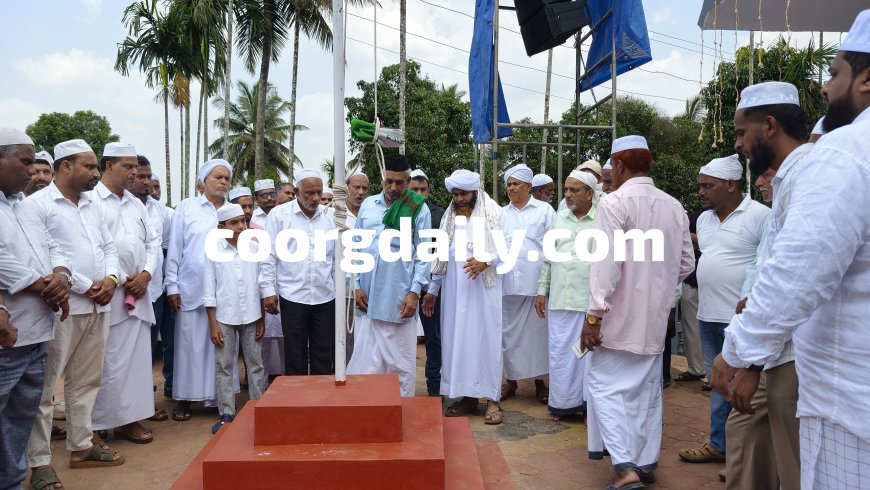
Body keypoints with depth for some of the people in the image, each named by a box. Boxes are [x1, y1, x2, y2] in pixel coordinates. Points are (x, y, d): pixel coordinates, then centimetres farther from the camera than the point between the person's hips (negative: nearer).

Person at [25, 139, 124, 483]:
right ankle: (39, 461, 10)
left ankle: (81, 446, 27)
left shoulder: (93, 206, 15)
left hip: (98, 306, 7)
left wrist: (111, 279, -4)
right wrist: (86, 286, -13)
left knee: (86, 381, 15)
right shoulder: (37, 204, -7)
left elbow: (109, 247, 16)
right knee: (44, 386, 1)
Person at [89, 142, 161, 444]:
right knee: (108, 360, -2)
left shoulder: (136, 204, 16)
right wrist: (119, 279, -11)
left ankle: (129, 418, 16)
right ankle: (101, 422, 8)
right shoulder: (90, 200, -5)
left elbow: (153, 241, 15)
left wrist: (146, 274, -1)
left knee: (136, 357, 7)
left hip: (137, 293, 6)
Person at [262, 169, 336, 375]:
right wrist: (269, 291, -3)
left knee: (324, 357, 9)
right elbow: (269, 256, 0)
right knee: (295, 357, 6)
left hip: (325, 297, 2)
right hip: (292, 297, -2)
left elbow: (338, 255, 10)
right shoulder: (279, 214, -2)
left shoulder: (330, 215, 5)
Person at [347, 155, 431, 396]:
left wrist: (415, 292, -8)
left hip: (400, 298, -3)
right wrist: (356, 286, 5)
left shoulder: (419, 208, -2)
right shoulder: (368, 205, 8)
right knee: (366, 360, 9)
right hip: (368, 297, 3)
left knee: (401, 362, 6)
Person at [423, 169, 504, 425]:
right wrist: (432, 289, 15)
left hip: (484, 288, -5)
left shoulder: (493, 214, -3)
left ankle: (492, 399, 3)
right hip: (454, 289, 5)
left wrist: (485, 261, -24)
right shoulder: (449, 217, 14)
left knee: (486, 339, -3)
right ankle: (467, 396, 16)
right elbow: (441, 256, 16)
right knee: (456, 339, 6)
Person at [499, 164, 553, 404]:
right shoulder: (502, 213, 14)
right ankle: (510, 379, 20)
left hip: (536, 281, -3)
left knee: (537, 330, 4)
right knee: (509, 331, 8)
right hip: (508, 282, 3)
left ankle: (540, 380, 17)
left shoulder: (544, 210, 3)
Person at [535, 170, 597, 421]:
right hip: (559, 299, 4)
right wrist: (542, 290, 11)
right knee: (559, 352, 10)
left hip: (592, 301, -4)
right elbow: (548, 257, 14)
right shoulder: (558, 218, 11)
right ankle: (561, 402, 22)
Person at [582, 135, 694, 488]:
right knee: (647, 388, 15)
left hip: (622, 316, -6)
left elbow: (607, 264, -19)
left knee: (606, 384, 2)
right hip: (656, 316, 6)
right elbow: (686, 264, 11)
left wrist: (594, 314, -16)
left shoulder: (614, 202, -14)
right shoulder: (674, 207, 5)